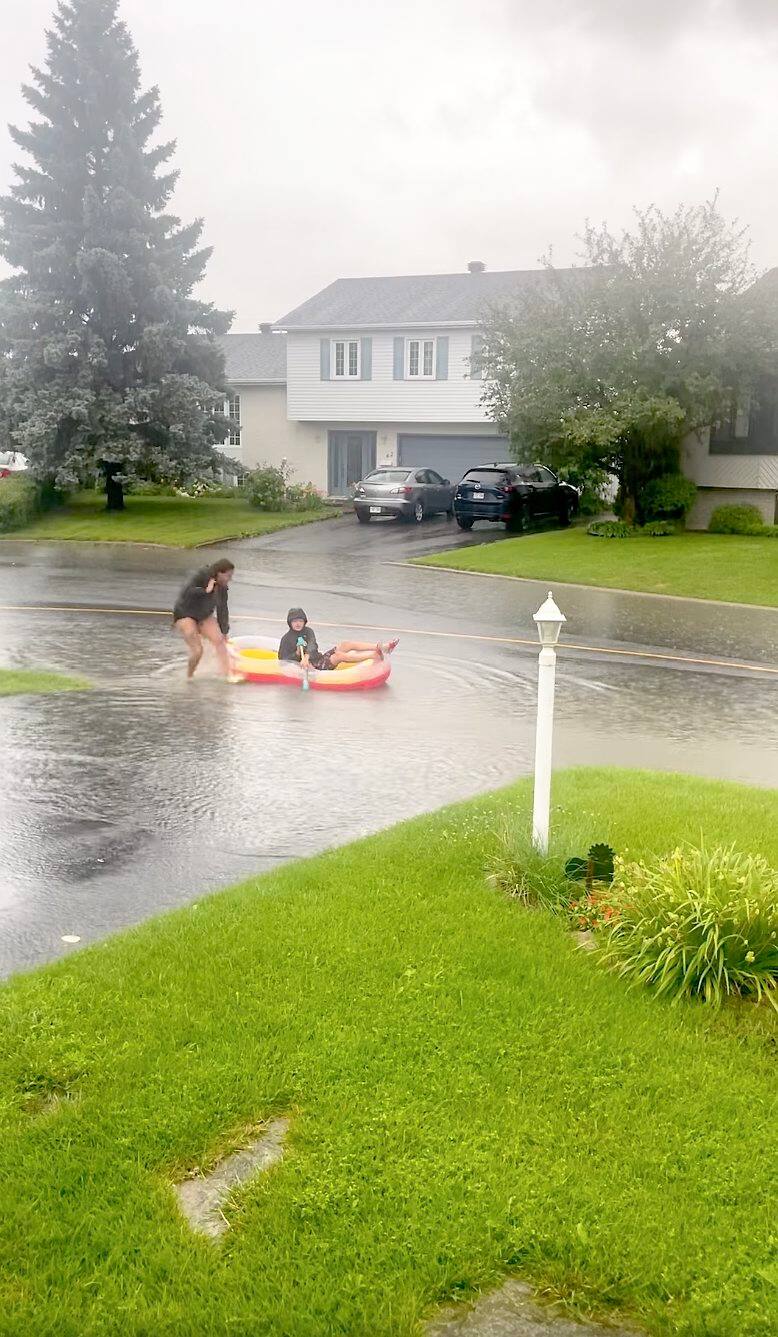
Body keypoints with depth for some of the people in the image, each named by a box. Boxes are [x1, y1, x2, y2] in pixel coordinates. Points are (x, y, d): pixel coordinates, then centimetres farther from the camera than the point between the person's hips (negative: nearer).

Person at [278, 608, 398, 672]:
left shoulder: (308, 631, 8)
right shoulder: (286, 639, -2)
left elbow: (312, 646, -13)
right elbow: (283, 659, -5)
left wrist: (306, 657, -34)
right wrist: (297, 654, -21)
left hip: (320, 658, 6)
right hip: (313, 666, -6)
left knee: (346, 644, -12)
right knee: (340, 656, -26)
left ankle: (382, 648, -25)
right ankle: (376, 655, -39)